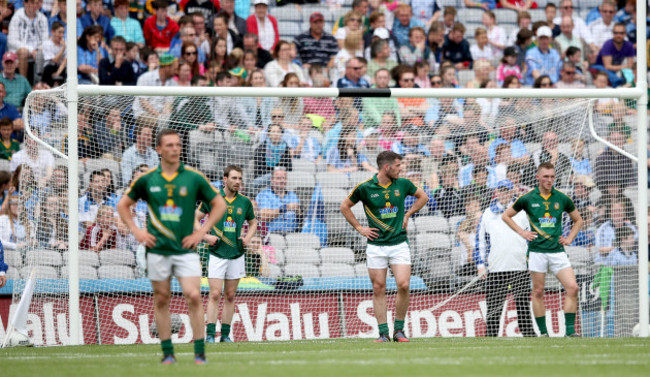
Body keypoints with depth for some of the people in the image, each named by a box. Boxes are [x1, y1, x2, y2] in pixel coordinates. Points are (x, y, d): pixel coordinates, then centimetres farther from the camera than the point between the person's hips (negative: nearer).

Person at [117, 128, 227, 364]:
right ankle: (167, 353, 12)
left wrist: (201, 232, 1)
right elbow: (123, 205, 15)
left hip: (185, 248, -1)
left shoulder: (194, 178, 0)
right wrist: (136, 231, 4)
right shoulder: (147, 180, 3)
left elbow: (219, 205, 8)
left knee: (193, 296, -12)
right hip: (157, 249, 1)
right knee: (161, 299, 5)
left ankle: (199, 353, -8)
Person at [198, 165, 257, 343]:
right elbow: (195, 219, 5)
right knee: (215, 294, -10)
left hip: (236, 254, 3)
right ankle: (210, 334, -10)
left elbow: (253, 223, 22)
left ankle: (225, 334, 12)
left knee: (230, 296, 7)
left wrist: (248, 238, 4)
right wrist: (205, 236, -8)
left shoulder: (245, 202, 6)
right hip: (217, 253, -3)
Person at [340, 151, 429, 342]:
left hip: (399, 243, 1)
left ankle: (399, 330, 2)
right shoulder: (365, 188, -5)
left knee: (403, 285, -11)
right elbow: (345, 206, 9)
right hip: (376, 245, -1)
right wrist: (359, 228, 4)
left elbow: (423, 196, 21)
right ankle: (383, 333, 5)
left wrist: (407, 215, 12)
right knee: (378, 289, 0)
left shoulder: (402, 184, 2)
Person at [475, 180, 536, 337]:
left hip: (520, 268, 0)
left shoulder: (521, 212, 10)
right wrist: (480, 264, 2)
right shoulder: (488, 214, 10)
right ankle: (490, 335, 1)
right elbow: (480, 240, 11)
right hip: (495, 269, 0)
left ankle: (528, 334, 4)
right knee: (493, 307, -2)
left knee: (523, 304, 1)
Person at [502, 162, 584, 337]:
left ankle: (570, 329, -8)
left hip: (557, 250, 1)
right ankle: (543, 332, 10)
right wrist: (522, 232, 3)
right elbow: (506, 216, 13)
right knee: (538, 292, 2)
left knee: (572, 287, -12)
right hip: (537, 251, -1)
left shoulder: (562, 199, 5)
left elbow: (578, 220, 21)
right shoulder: (527, 199, 0)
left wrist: (570, 238, 8)